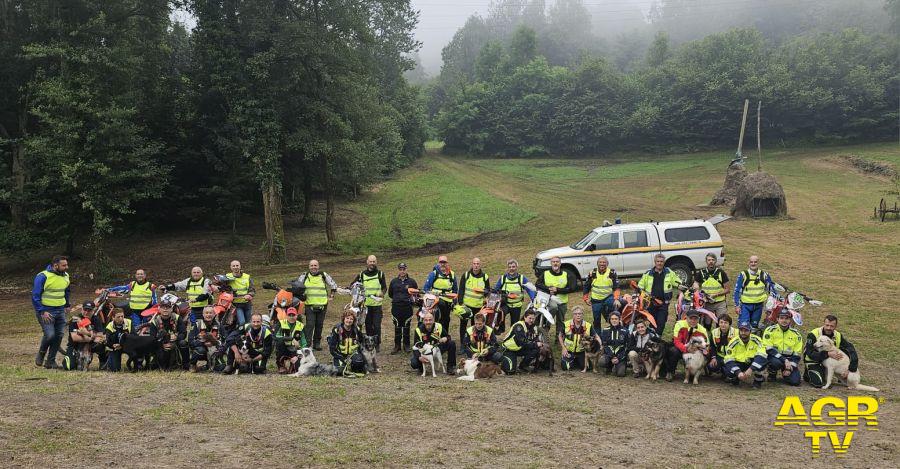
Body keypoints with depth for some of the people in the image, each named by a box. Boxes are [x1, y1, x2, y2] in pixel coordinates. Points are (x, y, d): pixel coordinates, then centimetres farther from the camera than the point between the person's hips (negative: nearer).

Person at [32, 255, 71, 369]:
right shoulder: (43, 276, -15)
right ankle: (41, 355, 12)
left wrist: (67, 305, 23)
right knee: (50, 335, -17)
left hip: (60, 311, 6)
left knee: (59, 336, 3)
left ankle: (50, 361, 14)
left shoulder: (65, 276, 6)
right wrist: (42, 312, -18)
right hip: (46, 312, -6)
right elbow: (35, 296, -13)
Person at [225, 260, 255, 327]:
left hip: (247, 304, 3)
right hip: (237, 305, -3)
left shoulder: (247, 277, 2)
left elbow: (252, 290, 1)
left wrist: (249, 295, -20)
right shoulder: (228, 277, -1)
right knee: (241, 322, -19)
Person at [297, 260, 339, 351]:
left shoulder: (324, 275, 5)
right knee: (310, 325, -10)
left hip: (322, 305, 2)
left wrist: (331, 295, 13)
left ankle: (317, 343, 19)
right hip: (309, 305, -2)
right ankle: (307, 343, -9)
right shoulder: (305, 276, 4)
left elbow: (333, 285, 17)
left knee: (319, 325, 8)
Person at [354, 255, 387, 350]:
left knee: (377, 326, -6)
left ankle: (377, 344, 4)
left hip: (377, 304, -2)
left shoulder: (380, 274, 6)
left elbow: (384, 287, 3)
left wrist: (382, 292, -17)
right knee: (368, 326, 5)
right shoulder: (362, 274, 10)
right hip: (366, 304, 2)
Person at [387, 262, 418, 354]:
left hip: (407, 308, -1)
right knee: (397, 328, 4)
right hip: (396, 308, 1)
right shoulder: (394, 282, 8)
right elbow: (390, 294, 20)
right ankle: (397, 346, 12)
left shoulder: (411, 281, 2)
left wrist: (410, 298, 3)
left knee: (406, 327, 5)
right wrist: (397, 298, 13)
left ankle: (406, 346, 14)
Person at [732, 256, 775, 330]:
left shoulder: (764, 275, 1)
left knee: (754, 326, 14)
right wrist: (737, 305, -6)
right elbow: (737, 291, -3)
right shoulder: (743, 275, -6)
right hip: (745, 305, -3)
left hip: (758, 305, 3)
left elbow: (771, 288, 15)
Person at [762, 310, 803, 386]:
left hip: (789, 360, 2)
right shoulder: (770, 330, -9)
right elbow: (768, 349, -17)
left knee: (795, 381, -18)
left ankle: (785, 373, 17)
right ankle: (772, 374, -3)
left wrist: (789, 368, -9)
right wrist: (784, 360, -25)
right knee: (776, 362, -37)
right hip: (774, 357, -2)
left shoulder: (795, 333, 2)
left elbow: (797, 354, 3)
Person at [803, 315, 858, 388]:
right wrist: (828, 354, -40)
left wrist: (851, 370, -21)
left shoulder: (838, 336, -8)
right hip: (813, 361, -5)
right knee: (818, 383, -29)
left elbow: (852, 351, -11)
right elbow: (810, 354, -29)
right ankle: (808, 374, 7)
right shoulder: (813, 335, -23)